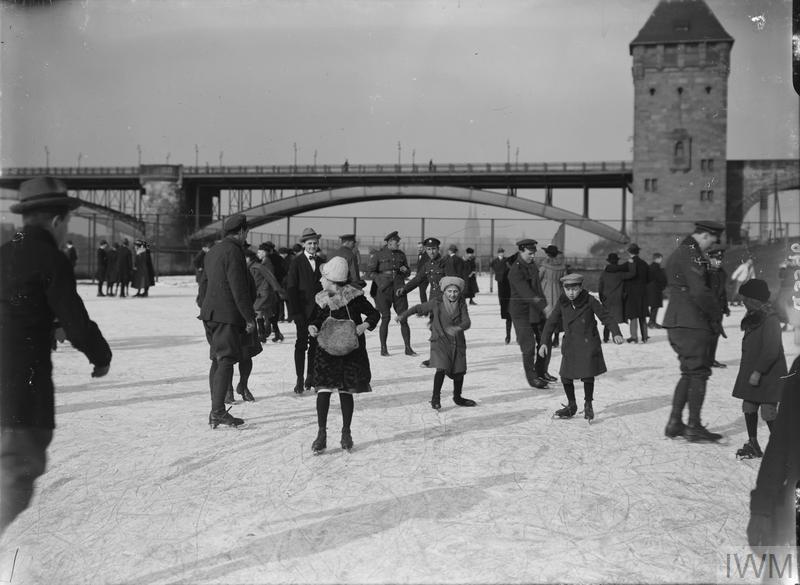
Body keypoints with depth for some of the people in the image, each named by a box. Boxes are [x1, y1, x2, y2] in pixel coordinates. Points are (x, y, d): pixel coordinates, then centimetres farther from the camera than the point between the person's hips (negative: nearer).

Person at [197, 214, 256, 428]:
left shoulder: (213, 252, 17)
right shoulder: (233, 251, -13)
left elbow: (204, 284, 21)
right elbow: (239, 289, -17)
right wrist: (250, 318, -13)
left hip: (210, 314, 9)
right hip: (227, 316, -9)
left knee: (217, 360, 13)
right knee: (226, 361, -7)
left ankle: (216, 410, 18)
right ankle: (218, 412, -9)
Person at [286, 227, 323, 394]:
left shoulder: (321, 263, 11)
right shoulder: (296, 262, -1)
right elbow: (291, 288, -5)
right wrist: (295, 311, -11)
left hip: (318, 310, 4)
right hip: (303, 310, -4)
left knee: (315, 344, 6)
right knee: (301, 344, -3)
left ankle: (311, 377, 17)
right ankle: (300, 380, 2)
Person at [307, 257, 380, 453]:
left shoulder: (354, 297, -11)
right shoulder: (320, 299, -1)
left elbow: (374, 313, -1)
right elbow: (315, 319, 12)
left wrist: (365, 325, -20)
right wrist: (312, 327, -11)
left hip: (351, 351, -2)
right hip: (327, 351, 2)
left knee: (345, 391, 4)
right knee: (323, 390, -7)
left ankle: (346, 433, 21)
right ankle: (322, 433, 6)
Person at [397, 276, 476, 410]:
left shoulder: (461, 305, 1)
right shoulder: (436, 303, -6)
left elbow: (467, 322, -9)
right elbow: (419, 308, 4)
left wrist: (458, 327, -30)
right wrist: (403, 315, -1)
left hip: (458, 342, 4)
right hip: (440, 341, -3)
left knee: (459, 371, 9)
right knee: (442, 369, -17)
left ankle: (457, 397, 31)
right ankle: (435, 398, -1)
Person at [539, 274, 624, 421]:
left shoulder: (589, 301, -11)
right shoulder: (561, 302, -4)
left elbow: (606, 317, -5)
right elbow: (551, 322, 3)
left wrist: (616, 333, -16)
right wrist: (545, 342, -3)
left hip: (588, 343, -3)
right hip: (570, 345, 3)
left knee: (588, 375, -1)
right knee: (565, 376, 1)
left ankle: (588, 405, 21)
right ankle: (571, 406, 22)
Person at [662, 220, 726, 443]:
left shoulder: (676, 254, 19)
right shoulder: (691, 255, -14)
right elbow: (699, 292, -22)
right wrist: (717, 314, -7)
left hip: (676, 322, 10)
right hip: (691, 323, -10)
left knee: (689, 372, 15)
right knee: (699, 372, -1)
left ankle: (674, 424, 16)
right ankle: (694, 427, 5)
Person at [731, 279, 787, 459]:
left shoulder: (770, 319, -19)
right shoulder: (753, 317, 11)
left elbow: (771, 351, -22)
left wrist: (758, 371, -22)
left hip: (768, 375, -9)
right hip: (752, 372, 9)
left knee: (768, 412, -5)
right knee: (749, 408, 12)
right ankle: (753, 445, 22)